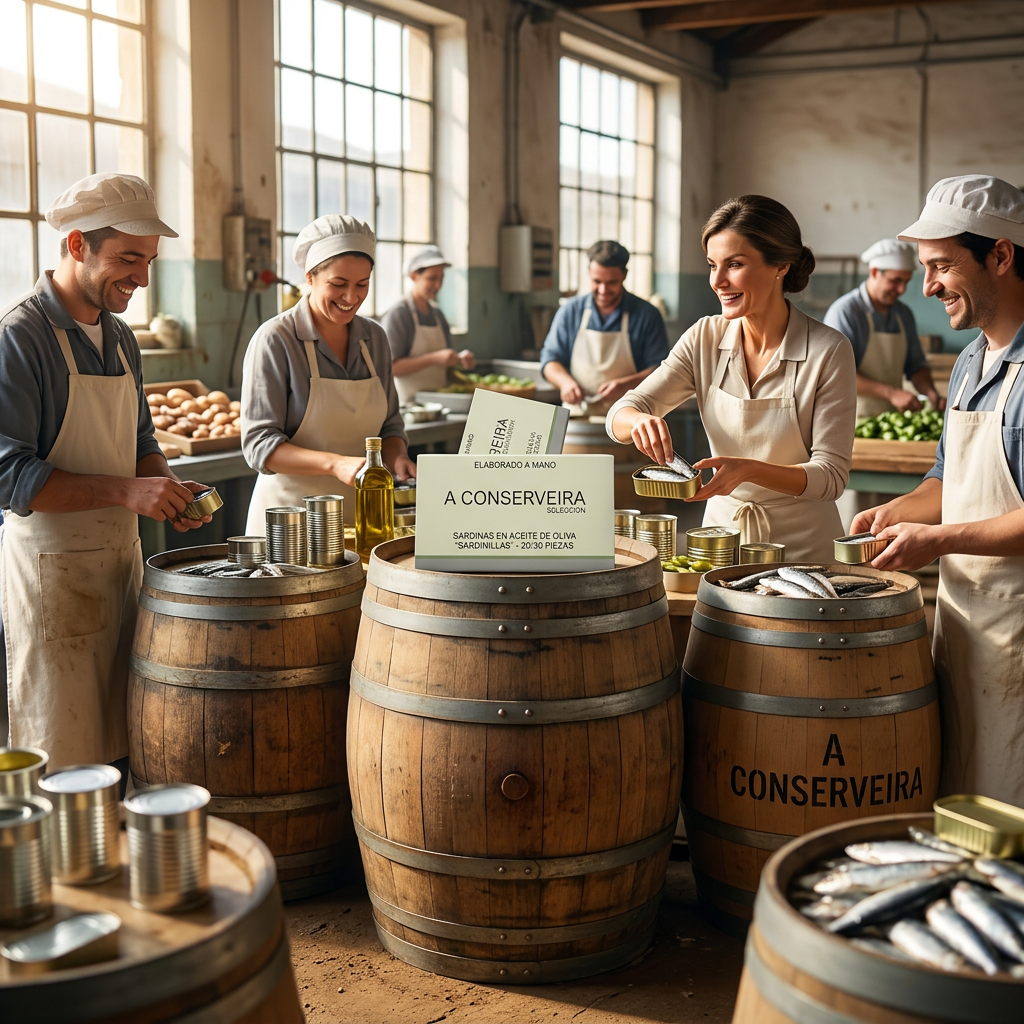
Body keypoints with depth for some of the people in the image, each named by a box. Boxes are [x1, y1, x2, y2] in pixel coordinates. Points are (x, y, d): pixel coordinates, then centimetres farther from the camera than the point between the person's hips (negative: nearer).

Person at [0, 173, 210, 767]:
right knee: (63, 766, 0)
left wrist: (169, 489, 0)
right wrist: (126, 491, -22)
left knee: (121, 752, 11)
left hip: (123, 557, 7)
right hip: (51, 566, -7)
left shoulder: (121, 339, 11)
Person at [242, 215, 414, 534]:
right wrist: (335, 464, -28)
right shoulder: (275, 340, -10)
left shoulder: (374, 338, 7)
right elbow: (258, 445, -14)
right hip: (291, 516, -4)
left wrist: (397, 459, -7)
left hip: (360, 513, 5)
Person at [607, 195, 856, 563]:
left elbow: (831, 474, -10)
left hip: (802, 546, -3)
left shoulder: (829, 351, -10)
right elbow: (619, 415, 0)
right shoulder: (705, 339, 1)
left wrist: (749, 469, -26)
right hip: (721, 527, 3)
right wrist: (640, 421, -23)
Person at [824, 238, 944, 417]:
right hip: (855, 421, -6)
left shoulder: (904, 314, 14)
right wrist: (891, 393, -21)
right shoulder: (844, 311, -8)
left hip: (895, 420, 6)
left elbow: (916, 366, 20)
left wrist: (932, 394, -1)